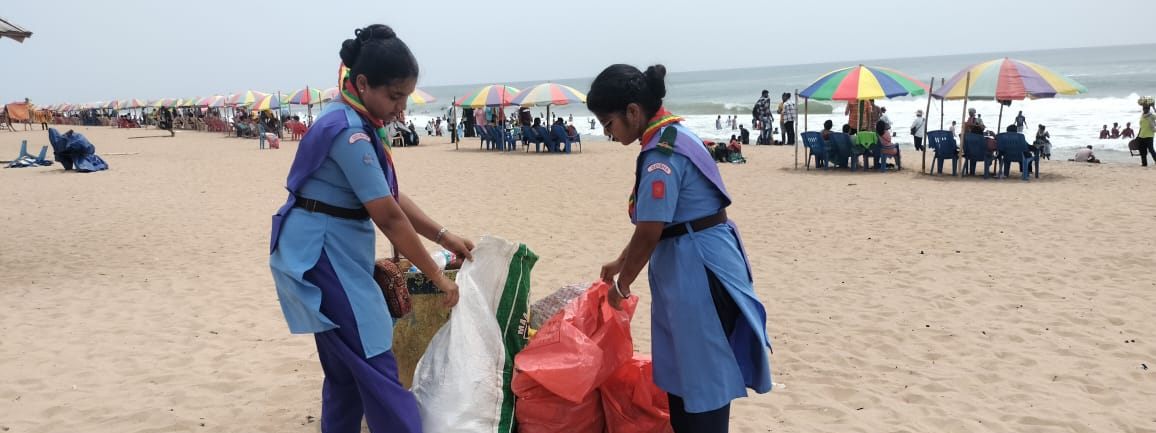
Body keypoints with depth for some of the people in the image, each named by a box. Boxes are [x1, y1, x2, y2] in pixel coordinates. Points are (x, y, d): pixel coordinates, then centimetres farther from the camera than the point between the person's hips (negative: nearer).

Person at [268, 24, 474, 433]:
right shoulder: (350, 133, -22)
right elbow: (389, 218, -22)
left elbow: (390, 197, 12)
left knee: (346, 366, 17)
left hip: (334, 250, 10)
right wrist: (438, 277, -15)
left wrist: (445, 237, 7)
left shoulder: (358, 122, 8)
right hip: (321, 252, -10)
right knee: (374, 365, -8)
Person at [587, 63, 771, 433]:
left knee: (702, 377, 2)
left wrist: (623, 283, -5)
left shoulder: (662, 152, -21)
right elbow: (657, 221, 18)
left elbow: (649, 233, -20)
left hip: (698, 271, -10)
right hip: (687, 268, 10)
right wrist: (620, 262, 22)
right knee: (683, 373, 19)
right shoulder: (672, 136, 10)